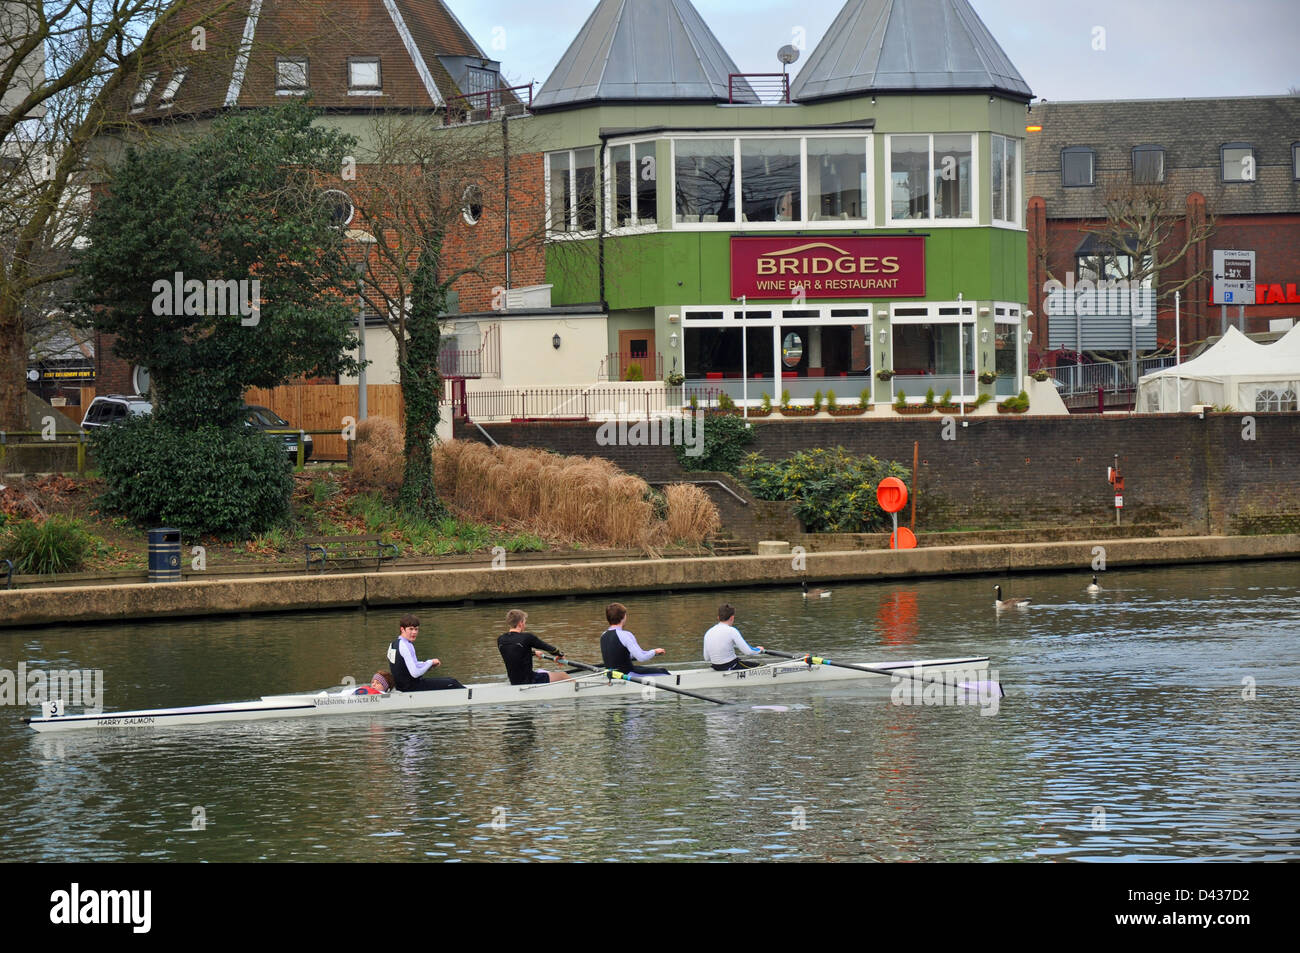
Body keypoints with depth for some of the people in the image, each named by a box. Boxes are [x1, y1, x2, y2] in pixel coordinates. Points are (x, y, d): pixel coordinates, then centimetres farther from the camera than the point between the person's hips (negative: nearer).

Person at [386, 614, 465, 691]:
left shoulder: (395, 643, 9)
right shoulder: (405, 646, -22)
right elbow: (415, 673, -28)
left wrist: (428, 664, 5)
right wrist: (430, 662, -13)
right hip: (411, 687, -10)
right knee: (452, 683, -4)